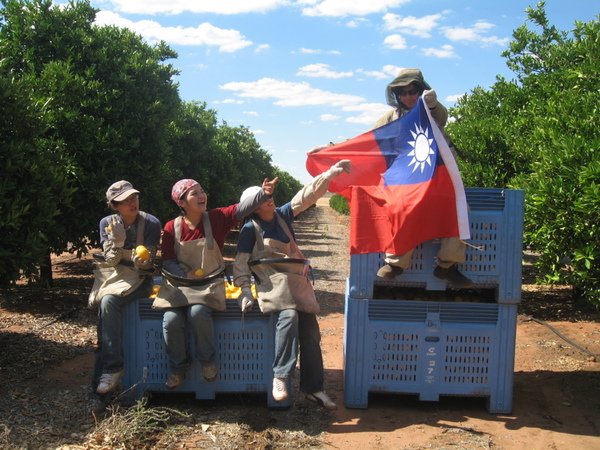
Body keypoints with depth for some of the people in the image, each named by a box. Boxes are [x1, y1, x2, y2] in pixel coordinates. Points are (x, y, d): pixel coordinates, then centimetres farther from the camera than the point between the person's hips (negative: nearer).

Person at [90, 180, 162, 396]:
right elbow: (111, 260, -4)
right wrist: (117, 241, -23)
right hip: (111, 275, 3)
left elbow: (146, 263, -8)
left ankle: (110, 368, -24)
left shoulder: (151, 223, -9)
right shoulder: (107, 223, -1)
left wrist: (141, 259, -31)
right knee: (106, 303, -26)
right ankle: (109, 367, -15)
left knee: (109, 302, -29)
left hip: (137, 279, -3)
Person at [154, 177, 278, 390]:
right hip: (178, 284, 1)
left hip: (209, 284, -1)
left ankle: (207, 360, -5)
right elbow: (167, 261, 2)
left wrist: (263, 193, -34)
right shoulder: (172, 227, -2)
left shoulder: (216, 218, -3)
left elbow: (241, 208, -18)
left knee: (198, 313, -31)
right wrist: (186, 273, -15)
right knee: (171, 320, -23)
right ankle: (178, 367, 3)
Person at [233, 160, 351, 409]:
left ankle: (313, 387, 7)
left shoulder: (282, 215, 10)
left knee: (310, 330, 0)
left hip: (298, 281, 6)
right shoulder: (250, 229, -2)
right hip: (273, 282, -5)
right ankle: (280, 376, -26)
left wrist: (332, 172, 0)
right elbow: (241, 263, -4)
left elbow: (306, 195, 6)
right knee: (289, 316, -33)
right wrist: (245, 291, -15)